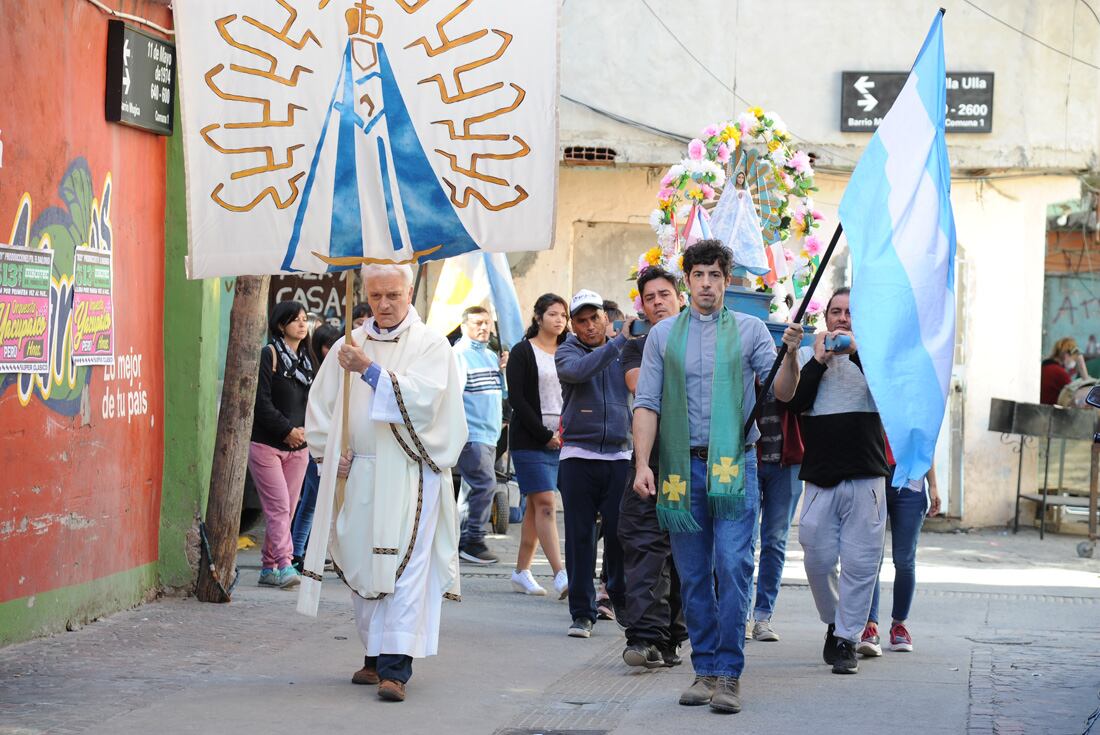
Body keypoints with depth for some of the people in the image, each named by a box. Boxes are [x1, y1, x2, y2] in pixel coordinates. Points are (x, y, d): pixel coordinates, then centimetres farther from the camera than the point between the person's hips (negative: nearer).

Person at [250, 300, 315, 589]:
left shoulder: (305, 359, 15)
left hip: (297, 447, 7)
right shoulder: (268, 355, -7)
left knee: (286, 510, 6)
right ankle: (284, 565, -16)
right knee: (278, 507, -12)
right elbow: (262, 401, -14)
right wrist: (287, 429, -14)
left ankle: (269, 568, 12)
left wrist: (303, 431, -1)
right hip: (266, 444, -7)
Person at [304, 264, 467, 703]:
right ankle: (375, 655, 20)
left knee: (403, 567, -12)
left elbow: (422, 398, -15)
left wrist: (371, 370, -21)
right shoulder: (350, 345, 12)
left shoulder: (430, 345, 1)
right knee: (362, 565, 8)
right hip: (358, 474, 5)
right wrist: (329, 449, 1)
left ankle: (396, 667, -17)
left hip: (408, 474, -4)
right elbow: (320, 404, 15)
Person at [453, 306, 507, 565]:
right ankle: (473, 541, -7)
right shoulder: (459, 355, -8)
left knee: (480, 489, 10)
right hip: (471, 434, -9)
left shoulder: (491, 356, 18)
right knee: (485, 485, -14)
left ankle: (464, 541, 18)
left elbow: (501, 392, 25)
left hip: (489, 434, 9)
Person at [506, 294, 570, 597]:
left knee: (535, 507, 7)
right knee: (545, 504, -12)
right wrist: (544, 435, -13)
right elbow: (517, 398, -8)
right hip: (529, 440, -5)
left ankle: (522, 571, 13)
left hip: (559, 441, 5)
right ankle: (560, 575, -20)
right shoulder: (523, 352, -2)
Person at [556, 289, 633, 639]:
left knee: (620, 533, -1)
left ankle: (621, 597, 18)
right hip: (578, 455, -1)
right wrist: (619, 341, -19)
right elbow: (576, 370, -18)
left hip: (619, 456, 1)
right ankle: (582, 611, 7)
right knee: (580, 535, 0)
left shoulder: (624, 352, 13)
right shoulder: (568, 351, 5)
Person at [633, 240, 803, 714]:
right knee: (693, 575, 5)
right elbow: (646, 404, 7)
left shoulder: (749, 330, 7)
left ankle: (729, 674, -8)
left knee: (733, 567, -11)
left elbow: (781, 392, 0)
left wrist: (790, 354, -19)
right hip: (681, 467, 2)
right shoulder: (663, 335, 11)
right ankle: (705, 670, 13)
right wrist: (642, 463, -4)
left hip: (734, 465, -2)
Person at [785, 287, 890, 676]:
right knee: (818, 560, 4)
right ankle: (834, 622, 27)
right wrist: (819, 361, -8)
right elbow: (795, 402, -2)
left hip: (865, 478, -1)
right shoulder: (807, 354, 11)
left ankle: (847, 640, 2)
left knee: (860, 563, -4)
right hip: (820, 477, 1)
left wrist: (858, 353, -13)